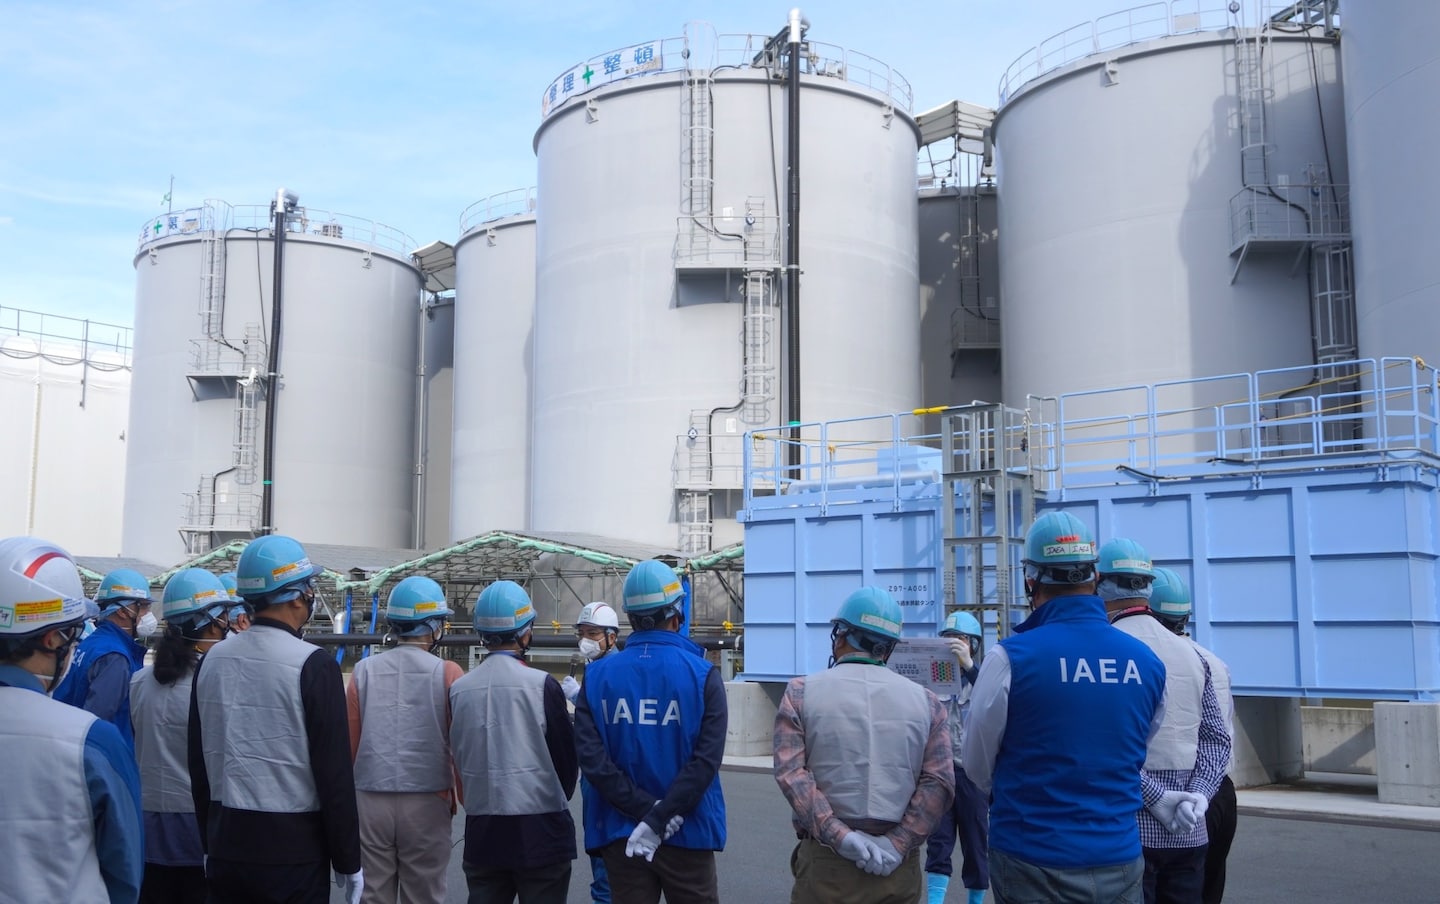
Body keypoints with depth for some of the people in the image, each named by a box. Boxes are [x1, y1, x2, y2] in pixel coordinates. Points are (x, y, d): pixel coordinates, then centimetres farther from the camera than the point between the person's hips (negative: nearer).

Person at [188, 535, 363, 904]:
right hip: (294, 849, -5)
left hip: (227, 846, 5)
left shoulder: (211, 660, 3)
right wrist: (348, 862, -6)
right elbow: (335, 773, -14)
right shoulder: (314, 665, -15)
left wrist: (211, 843, 20)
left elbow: (198, 764, 10)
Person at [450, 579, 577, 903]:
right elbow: (567, 759, -4)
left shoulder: (458, 690, -1)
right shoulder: (542, 685, -12)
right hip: (539, 831, -4)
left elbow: (460, 758, 9)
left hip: (482, 831, 4)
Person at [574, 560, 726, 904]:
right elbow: (706, 760, -17)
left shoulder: (596, 676, 0)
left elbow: (591, 757, -10)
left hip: (620, 835, 2)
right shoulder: (703, 675, -7)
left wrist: (645, 809, -11)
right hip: (687, 835, -2)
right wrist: (659, 819, -16)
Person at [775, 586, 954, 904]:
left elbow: (790, 772, -11)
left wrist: (838, 835, -14)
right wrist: (898, 844, -8)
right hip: (897, 865, 2)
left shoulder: (802, 692, 1)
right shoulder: (925, 701, 5)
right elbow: (939, 782, -5)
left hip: (826, 860, -2)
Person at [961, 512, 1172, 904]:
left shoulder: (1010, 657, -16)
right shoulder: (1148, 662, -3)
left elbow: (977, 767, -3)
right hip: (1121, 860, 4)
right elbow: (1132, 760, 10)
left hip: (1034, 863, -3)